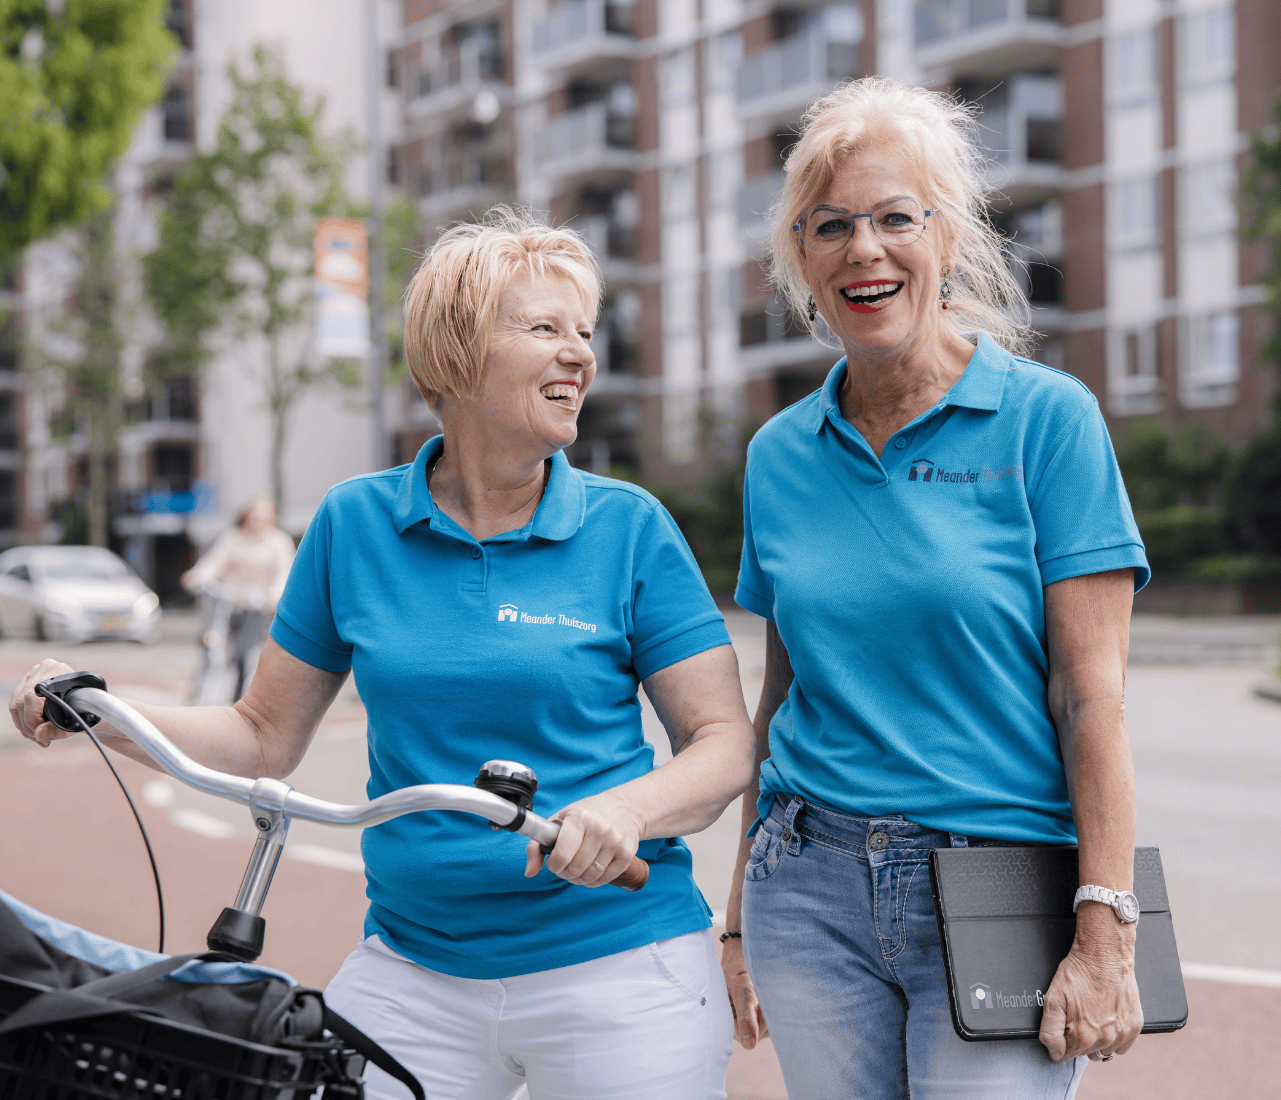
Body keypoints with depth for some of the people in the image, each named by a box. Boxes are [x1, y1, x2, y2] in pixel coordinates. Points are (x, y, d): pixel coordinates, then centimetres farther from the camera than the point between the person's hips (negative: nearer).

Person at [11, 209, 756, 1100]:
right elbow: (267, 736, 8)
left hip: (619, 964, -1)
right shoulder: (354, 523, 3)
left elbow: (724, 744, -4)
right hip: (410, 969, 2)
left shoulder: (631, 528, -3)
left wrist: (629, 808, -24)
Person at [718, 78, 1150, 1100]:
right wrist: (742, 915, 15)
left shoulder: (1046, 417, -4)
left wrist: (1107, 937, -13)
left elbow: (1090, 691, -8)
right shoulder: (780, 454, 8)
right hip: (812, 889, 4)